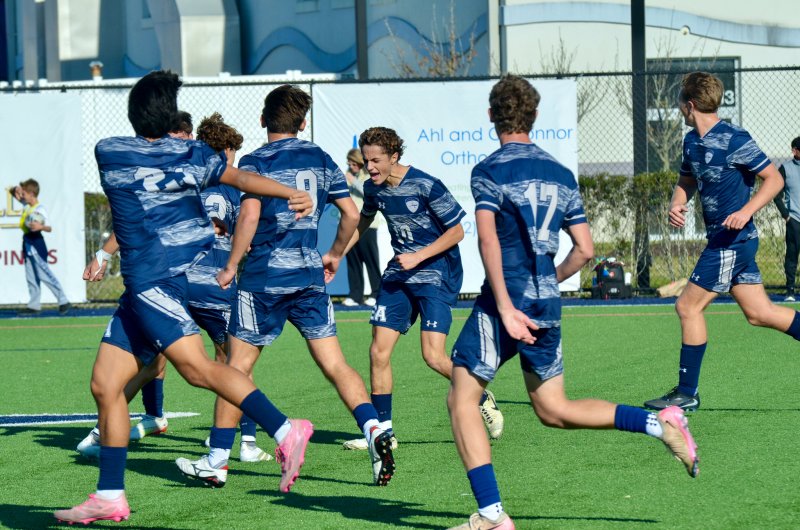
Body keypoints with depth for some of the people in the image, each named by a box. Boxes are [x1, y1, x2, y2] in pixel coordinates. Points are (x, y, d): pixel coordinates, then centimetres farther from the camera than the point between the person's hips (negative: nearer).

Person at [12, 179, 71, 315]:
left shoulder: (40, 210, -17)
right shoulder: (26, 205, 8)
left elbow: (49, 228, -20)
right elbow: (16, 195, 23)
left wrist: (41, 227, -40)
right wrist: (16, 190, 0)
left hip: (36, 243, -9)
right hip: (27, 243, 9)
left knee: (45, 274, -11)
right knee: (31, 276, 11)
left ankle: (63, 302, -9)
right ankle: (34, 305, 17)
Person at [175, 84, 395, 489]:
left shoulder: (254, 163, -6)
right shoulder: (320, 159, 9)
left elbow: (250, 215, -18)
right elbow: (351, 213, 9)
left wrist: (231, 266, -8)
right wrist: (335, 255, 24)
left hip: (264, 277, -4)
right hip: (309, 276, 4)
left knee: (237, 366, 5)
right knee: (335, 365, 3)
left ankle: (217, 461, 8)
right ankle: (373, 430, -16)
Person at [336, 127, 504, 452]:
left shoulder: (425, 186, -18)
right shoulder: (373, 188, 1)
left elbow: (457, 232, -12)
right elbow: (363, 222, 23)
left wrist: (418, 257, -18)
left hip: (436, 275, -6)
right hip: (398, 276, 6)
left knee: (433, 355, -16)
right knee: (379, 351, -3)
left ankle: (482, 399, 10)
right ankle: (382, 429, 8)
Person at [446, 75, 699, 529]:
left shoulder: (489, 171, -6)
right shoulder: (561, 175, 12)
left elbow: (488, 240, -19)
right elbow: (585, 250, 10)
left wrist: (505, 307, -22)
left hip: (505, 303, -6)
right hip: (548, 305, 6)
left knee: (462, 400, 1)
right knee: (553, 410, 17)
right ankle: (660, 423, 4)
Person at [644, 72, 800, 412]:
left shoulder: (734, 140, -16)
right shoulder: (692, 142, 10)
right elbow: (687, 181, 25)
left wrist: (746, 212, -23)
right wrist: (677, 203, 3)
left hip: (732, 240, -9)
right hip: (724, 240, 9)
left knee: (688, 306, -5)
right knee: (759, 313, 9)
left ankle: (687, 393, 1)